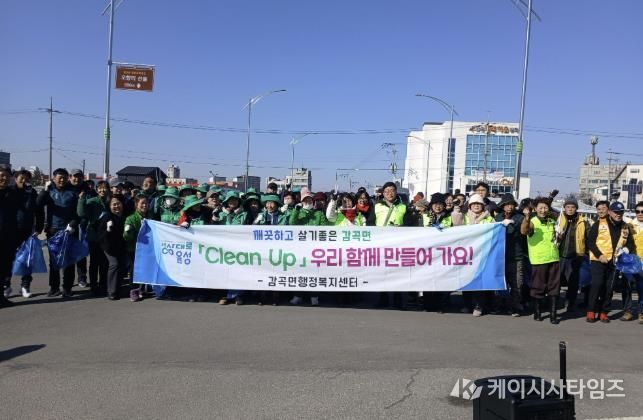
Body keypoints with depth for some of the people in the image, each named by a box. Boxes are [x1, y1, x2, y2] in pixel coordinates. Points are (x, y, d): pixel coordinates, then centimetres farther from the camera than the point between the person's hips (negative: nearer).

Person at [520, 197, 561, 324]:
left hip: (554, 259, 5)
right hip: (538, 260, -5)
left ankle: (553, 314, 12)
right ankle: (537, 312, 18)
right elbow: (524, 231, -33)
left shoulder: (552, 221, 10)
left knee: (554, 287, 6)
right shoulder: (532, 222, -9)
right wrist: (527, 217, -48)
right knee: (538, 287, 4)